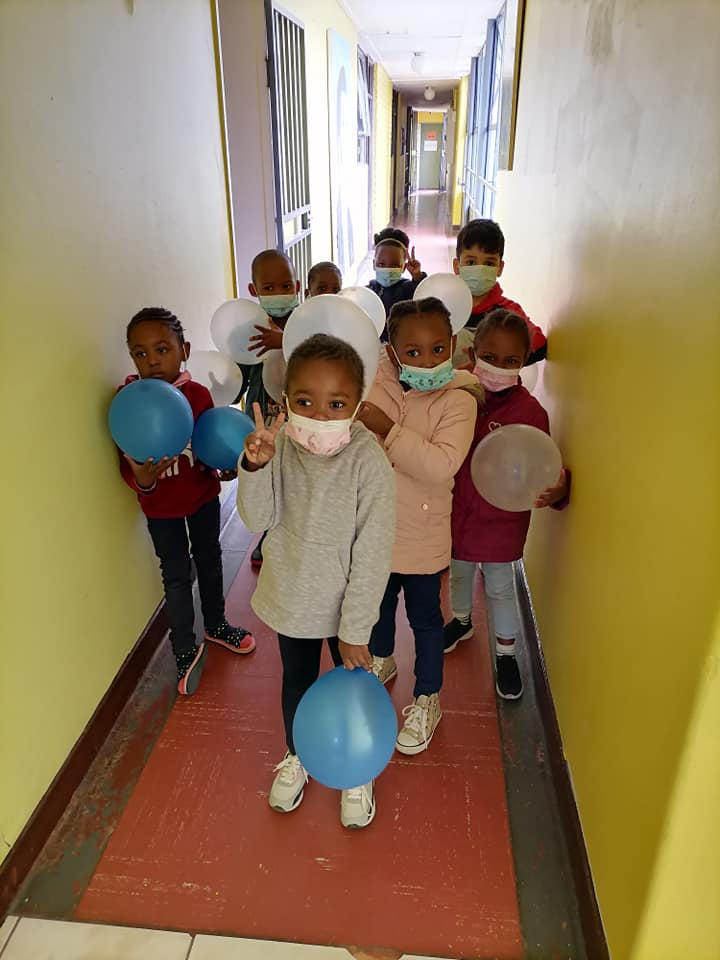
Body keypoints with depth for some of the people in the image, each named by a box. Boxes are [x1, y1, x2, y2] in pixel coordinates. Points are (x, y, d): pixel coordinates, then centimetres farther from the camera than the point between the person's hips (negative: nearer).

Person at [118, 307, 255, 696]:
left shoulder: (198, 394, -15)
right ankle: (186, 650, 29)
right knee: (176, 575, 9)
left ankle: (216, 625, 45)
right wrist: (142, 480, -40)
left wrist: (223, 466, -22)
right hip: (160, 506, -2)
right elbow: (127, 463, -19)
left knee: (209, 560, 20)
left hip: (203, 495, 3)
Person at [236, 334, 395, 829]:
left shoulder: (369, 460, -27)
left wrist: (355, 629, -16)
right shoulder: (278, 444, -15)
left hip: (345, 603, -3)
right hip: (291, 597, 3)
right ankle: (296, 758, 55)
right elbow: (258, 519, -15)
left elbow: (373, 553, -21)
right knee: (296, 680, 26)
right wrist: (254, 466, -34)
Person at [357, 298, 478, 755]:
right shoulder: (377, 386, -7)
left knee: (425, 617, 14)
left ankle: (427, 699, 36)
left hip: (422, 537, -4)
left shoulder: (457, 401, -19)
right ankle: (382, 659, 56)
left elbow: (442, 465, -33)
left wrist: (389, 430, -33)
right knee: (378, 603, 26)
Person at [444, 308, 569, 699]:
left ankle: (506, 653, 39)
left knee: (500, 588, 16)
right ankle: (462, 620, 56)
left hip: (501, 521, -3)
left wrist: (556, 490, -36)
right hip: (457, 514, 3)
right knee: (459, 574, 27)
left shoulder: (530, 411, -19)